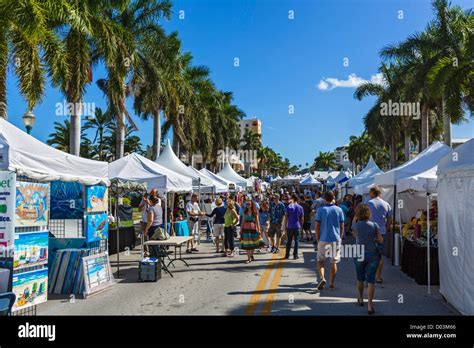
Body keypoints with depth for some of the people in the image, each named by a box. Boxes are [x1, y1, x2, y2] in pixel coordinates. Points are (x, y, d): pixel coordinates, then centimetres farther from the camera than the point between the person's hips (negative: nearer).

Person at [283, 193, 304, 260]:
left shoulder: (289, 207, -5)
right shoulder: (300, 207, 2)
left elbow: (286, 217, -6)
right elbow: (302, 218, 3)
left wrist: (285, 226, 1)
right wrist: (301, 226, 14)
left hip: (289, 227, -1)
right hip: (297, 227, 1)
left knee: (289, 241, 9)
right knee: (296, 241, 6)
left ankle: (287, 255, 13)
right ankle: (295, 255, 4)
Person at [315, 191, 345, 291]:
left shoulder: (320, 210, -5)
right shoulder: (339, 210, 0)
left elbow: (317, 226, -5)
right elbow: (342, 227, 4)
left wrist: (317, 239, 4)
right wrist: (340, 238, 15)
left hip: (323, 239, -1)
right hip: (336, 239, 2)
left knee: (320, 260, 11)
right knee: (334, 262, 9)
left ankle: (322, 277, -11)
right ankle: (331, 284, 12)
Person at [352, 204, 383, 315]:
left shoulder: (355, 226, -5)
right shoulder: (374, 225, -3)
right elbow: (381, 241, -1)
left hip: (359, 254, 0)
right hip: (372, 254, 0)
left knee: (360, 278, 18)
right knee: (371, 280, 0)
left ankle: (360, 299, 35)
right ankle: (370, 305, -6)